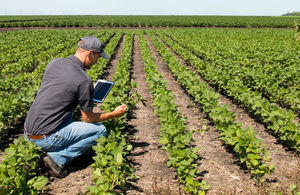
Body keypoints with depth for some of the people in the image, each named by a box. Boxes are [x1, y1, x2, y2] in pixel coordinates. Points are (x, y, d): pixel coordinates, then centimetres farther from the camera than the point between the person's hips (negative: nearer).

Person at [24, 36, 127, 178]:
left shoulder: (53, 63, 5)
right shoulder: (84, 80, -16)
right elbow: (88, 118, -5)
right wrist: (114, 114, 9)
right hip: (45, 138, -8)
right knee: (100, 130, 2)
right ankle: (58, 157, -3)